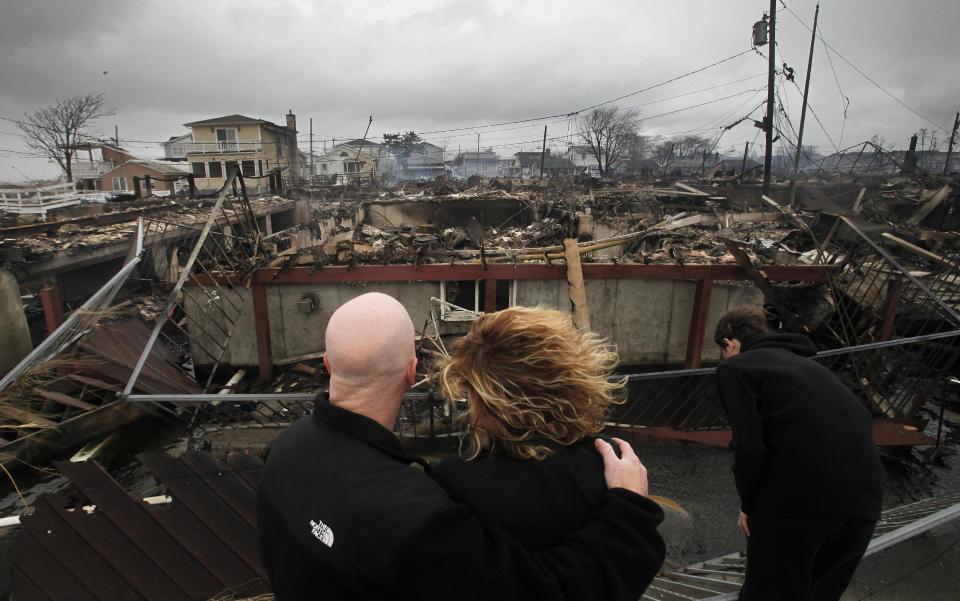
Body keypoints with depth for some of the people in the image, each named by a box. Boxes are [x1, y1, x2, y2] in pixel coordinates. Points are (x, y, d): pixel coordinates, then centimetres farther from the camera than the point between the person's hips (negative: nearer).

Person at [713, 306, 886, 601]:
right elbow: (857, 420, 21)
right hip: (864, 497, 7)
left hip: (797, 498, -7)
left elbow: (749, 446, -10)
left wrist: (748, 503, 5)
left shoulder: (735, 366, 1)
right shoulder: (806, 363, 24)